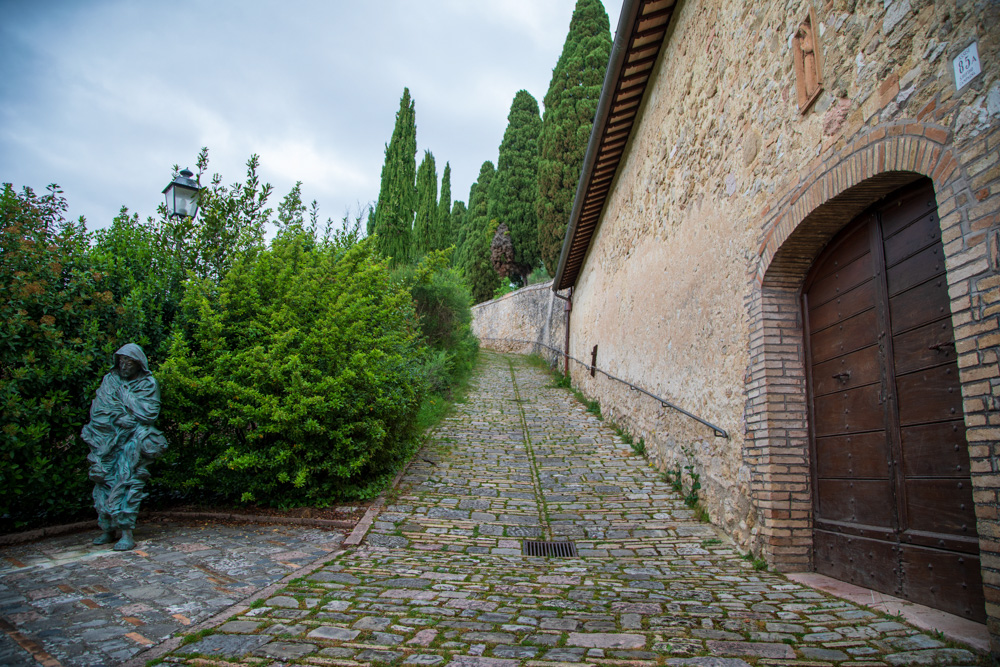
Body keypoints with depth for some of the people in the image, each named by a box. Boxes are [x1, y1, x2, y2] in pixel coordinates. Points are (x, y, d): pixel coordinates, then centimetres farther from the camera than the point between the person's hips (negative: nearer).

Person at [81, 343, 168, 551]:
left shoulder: (148, 384, 3)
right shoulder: (110, 380, 13)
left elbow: (149, 413, -8)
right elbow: (98, 409, 7)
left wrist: (124, 394, -6)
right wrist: (118, 417, -11)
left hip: (132, 440, -4)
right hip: (107, 439, 4)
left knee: (127, 483, -12)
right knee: (104, 483, 3)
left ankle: (127, 534, -12)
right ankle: (107, 530, 15)